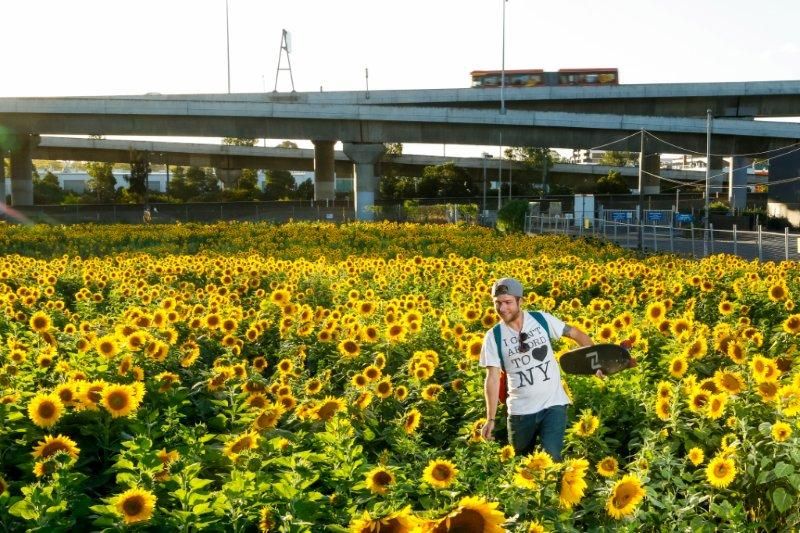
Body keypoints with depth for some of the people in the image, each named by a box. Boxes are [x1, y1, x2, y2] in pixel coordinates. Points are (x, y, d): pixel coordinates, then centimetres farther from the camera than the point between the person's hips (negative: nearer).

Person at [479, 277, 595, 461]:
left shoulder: (543, 319, -6)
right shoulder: (493, 337, -6)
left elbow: (576, 334, 6)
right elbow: (492, 378, -5)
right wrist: (490, 419, -8)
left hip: (553, 405, -1)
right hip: (520, 411, 1)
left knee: (551, 457, -15)